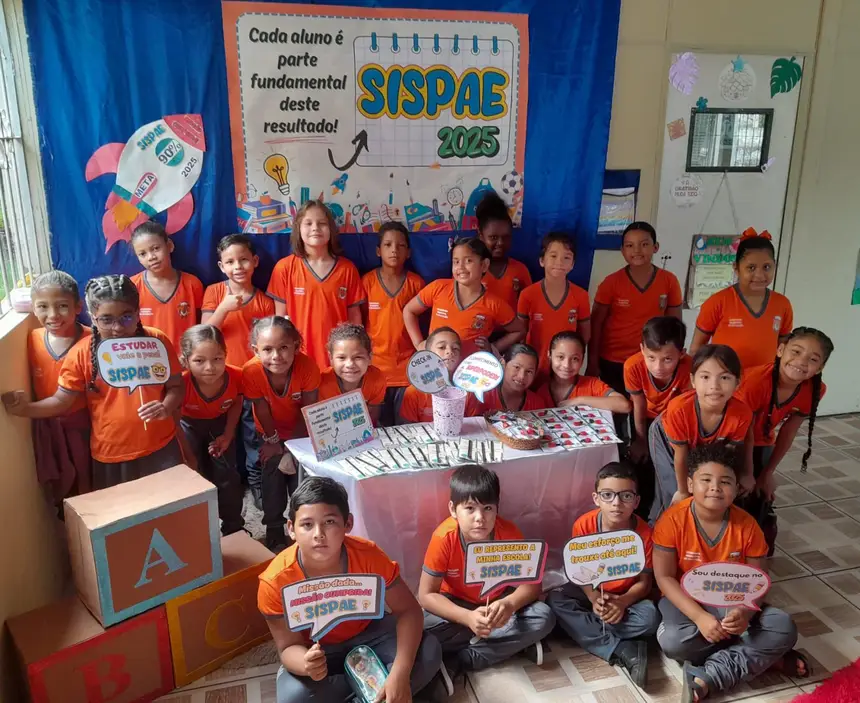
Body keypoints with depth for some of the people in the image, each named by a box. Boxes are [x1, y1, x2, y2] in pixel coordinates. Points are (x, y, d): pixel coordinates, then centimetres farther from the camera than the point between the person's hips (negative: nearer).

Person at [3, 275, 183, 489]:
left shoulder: (156, 341, -7)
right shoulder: (82, 353, -8)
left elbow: (175, 386, 0)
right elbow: (61, 401, -1)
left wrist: (167, 407, -20)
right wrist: (25, 409, -17)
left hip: (160, 448, 0)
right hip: (110, 454, 0)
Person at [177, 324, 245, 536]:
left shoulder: (236, 376, -32)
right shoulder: (181, 383, -38)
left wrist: (228, 435, -9)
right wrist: (189, 458, -13)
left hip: (220, 423, 2)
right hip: (190, 424, -2)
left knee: (227, 477, 6)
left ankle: (234, 529, 26)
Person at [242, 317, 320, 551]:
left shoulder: (308, 366, -34)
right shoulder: (251, 371, -33)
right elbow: (262, 411, -17)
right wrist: (273, 441, -5)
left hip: (300, 433, 0)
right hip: (270, 434, 0)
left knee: (301, 481, 4)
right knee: (273, 481, 4)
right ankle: (275, 534, 25)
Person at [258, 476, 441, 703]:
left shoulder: (368, 555, -28)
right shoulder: (276, 582, -29)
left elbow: (408, 610, -20)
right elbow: (288, 647, -18)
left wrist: (400, 674, -34)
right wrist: (306, 664, -44)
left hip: (367, 633, 1)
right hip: (317, 651, 0)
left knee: (429, 652, -22)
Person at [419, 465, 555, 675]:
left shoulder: (509, 533, -22)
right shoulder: (444, 538, -26)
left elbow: (532, 583, -15)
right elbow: (426, 595, -21)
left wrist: (510, 604, -36)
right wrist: (468, 618, -36)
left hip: (498, 603, 2)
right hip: (458, 605, -2)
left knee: (543, 618, -23)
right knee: (423, 626, -30)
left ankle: (457, 660, -19)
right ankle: (513, 641, -14)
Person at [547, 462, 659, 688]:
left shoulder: (644, 533, -19)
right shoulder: (584, 526, -18)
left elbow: (644, 582, -12)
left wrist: (622, 602, -30)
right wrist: (594, 598, -28)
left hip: (626, 596, -1)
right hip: (591, 592, 2)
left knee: (649, 618, -31)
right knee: (555, 601, -25)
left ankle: (588, 630, -17)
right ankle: (625, 651, -27)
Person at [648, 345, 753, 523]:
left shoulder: (742, 413, -35)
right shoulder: (679, 409, -42)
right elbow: (680, 455, -25)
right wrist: (683, 491, -11)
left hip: (708, 446, 3)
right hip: (666, 437, -3)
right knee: (673, 495, -7)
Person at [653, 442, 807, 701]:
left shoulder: (746, 525, -10)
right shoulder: (672, 520, -19)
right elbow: (665, 578, -16)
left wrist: (745, 611, -27)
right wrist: (700, 617, -28)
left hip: (732, 602, 3)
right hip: (686, 600, -3)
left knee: (784, 628, -20)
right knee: (671, 640, -33)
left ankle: (708, 677, -19)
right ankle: (762, 657, -12)